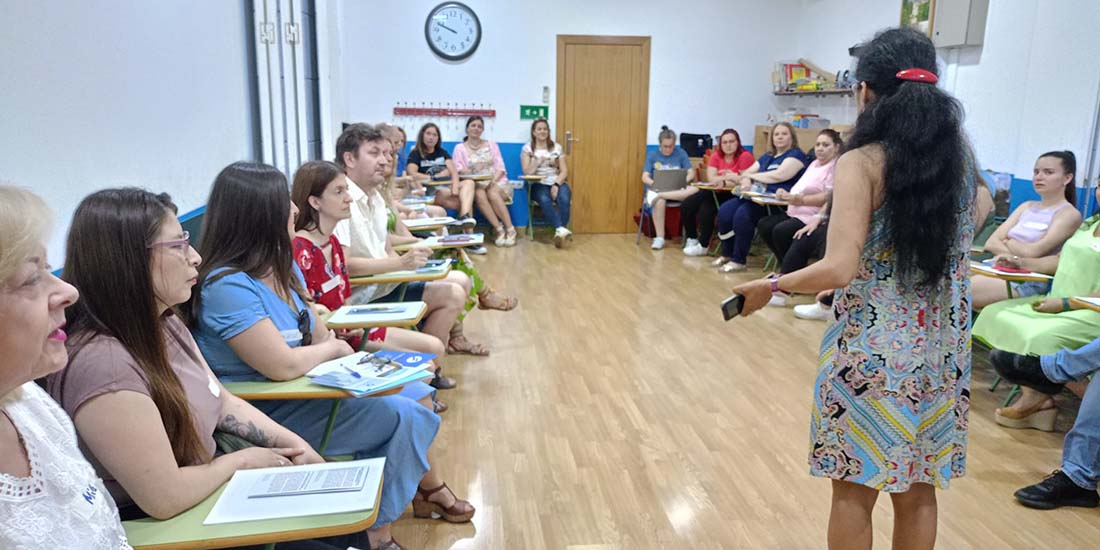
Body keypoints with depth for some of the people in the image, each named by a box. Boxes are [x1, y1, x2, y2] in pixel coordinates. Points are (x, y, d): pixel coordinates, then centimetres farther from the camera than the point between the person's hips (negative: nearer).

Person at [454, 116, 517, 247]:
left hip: (496, 183, 0)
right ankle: (500, 230, -34)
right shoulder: (460, 148, 11)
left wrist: (493, 180, -14)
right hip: (475, 184, 0)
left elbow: (500, 168, 5)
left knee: (492, 194, -35)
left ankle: (510, 229, -30)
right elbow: (458, 170, 0)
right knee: (479, 194, -35)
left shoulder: (491, 145, 15)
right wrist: (463, 172, -22)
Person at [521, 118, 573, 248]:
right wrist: (537, 162, -20)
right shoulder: (527, 148, 8)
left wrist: (556, 185, -13)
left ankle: (560, 232, -34)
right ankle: (562, 230, -46)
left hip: (557, 183, 2)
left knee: (564, 198, -33)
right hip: (538, 185, -2)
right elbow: (527, 172, -2)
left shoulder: (557, 147, 12)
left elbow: (564, 171, 5)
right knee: (544, 200, -36)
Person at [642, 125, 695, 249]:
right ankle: (659, 238, -32)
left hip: (677, 189, 1)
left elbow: (691, 173, 3)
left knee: (695, 190, -34)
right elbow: (645, 177, -1)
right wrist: (655, 183, -22)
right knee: (659, 201, -40)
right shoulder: (652, 155, 7)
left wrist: (683, 181, -19)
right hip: (656, 188, -1)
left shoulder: (680, 153, 8)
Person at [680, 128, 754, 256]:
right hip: (715, 192, 7)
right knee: (686, 205, -4)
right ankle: (692, 239, 13)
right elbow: (711, 179, -5)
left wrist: (722, 181, -21)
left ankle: (703, 245, -8)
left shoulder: (745, 156, -11)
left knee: (706, 209, -27)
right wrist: (729, 178, -22)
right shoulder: (716, 156, 5)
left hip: (734, 195, -7)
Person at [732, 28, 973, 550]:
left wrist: (769, 286, -10)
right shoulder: (958, 154, 2)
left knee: (853, 490, 12)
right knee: (917, 489, 19)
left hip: (872, 350, -5)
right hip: (941, 350, 6)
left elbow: (839, 269, -25)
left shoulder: (861, 163, -15)